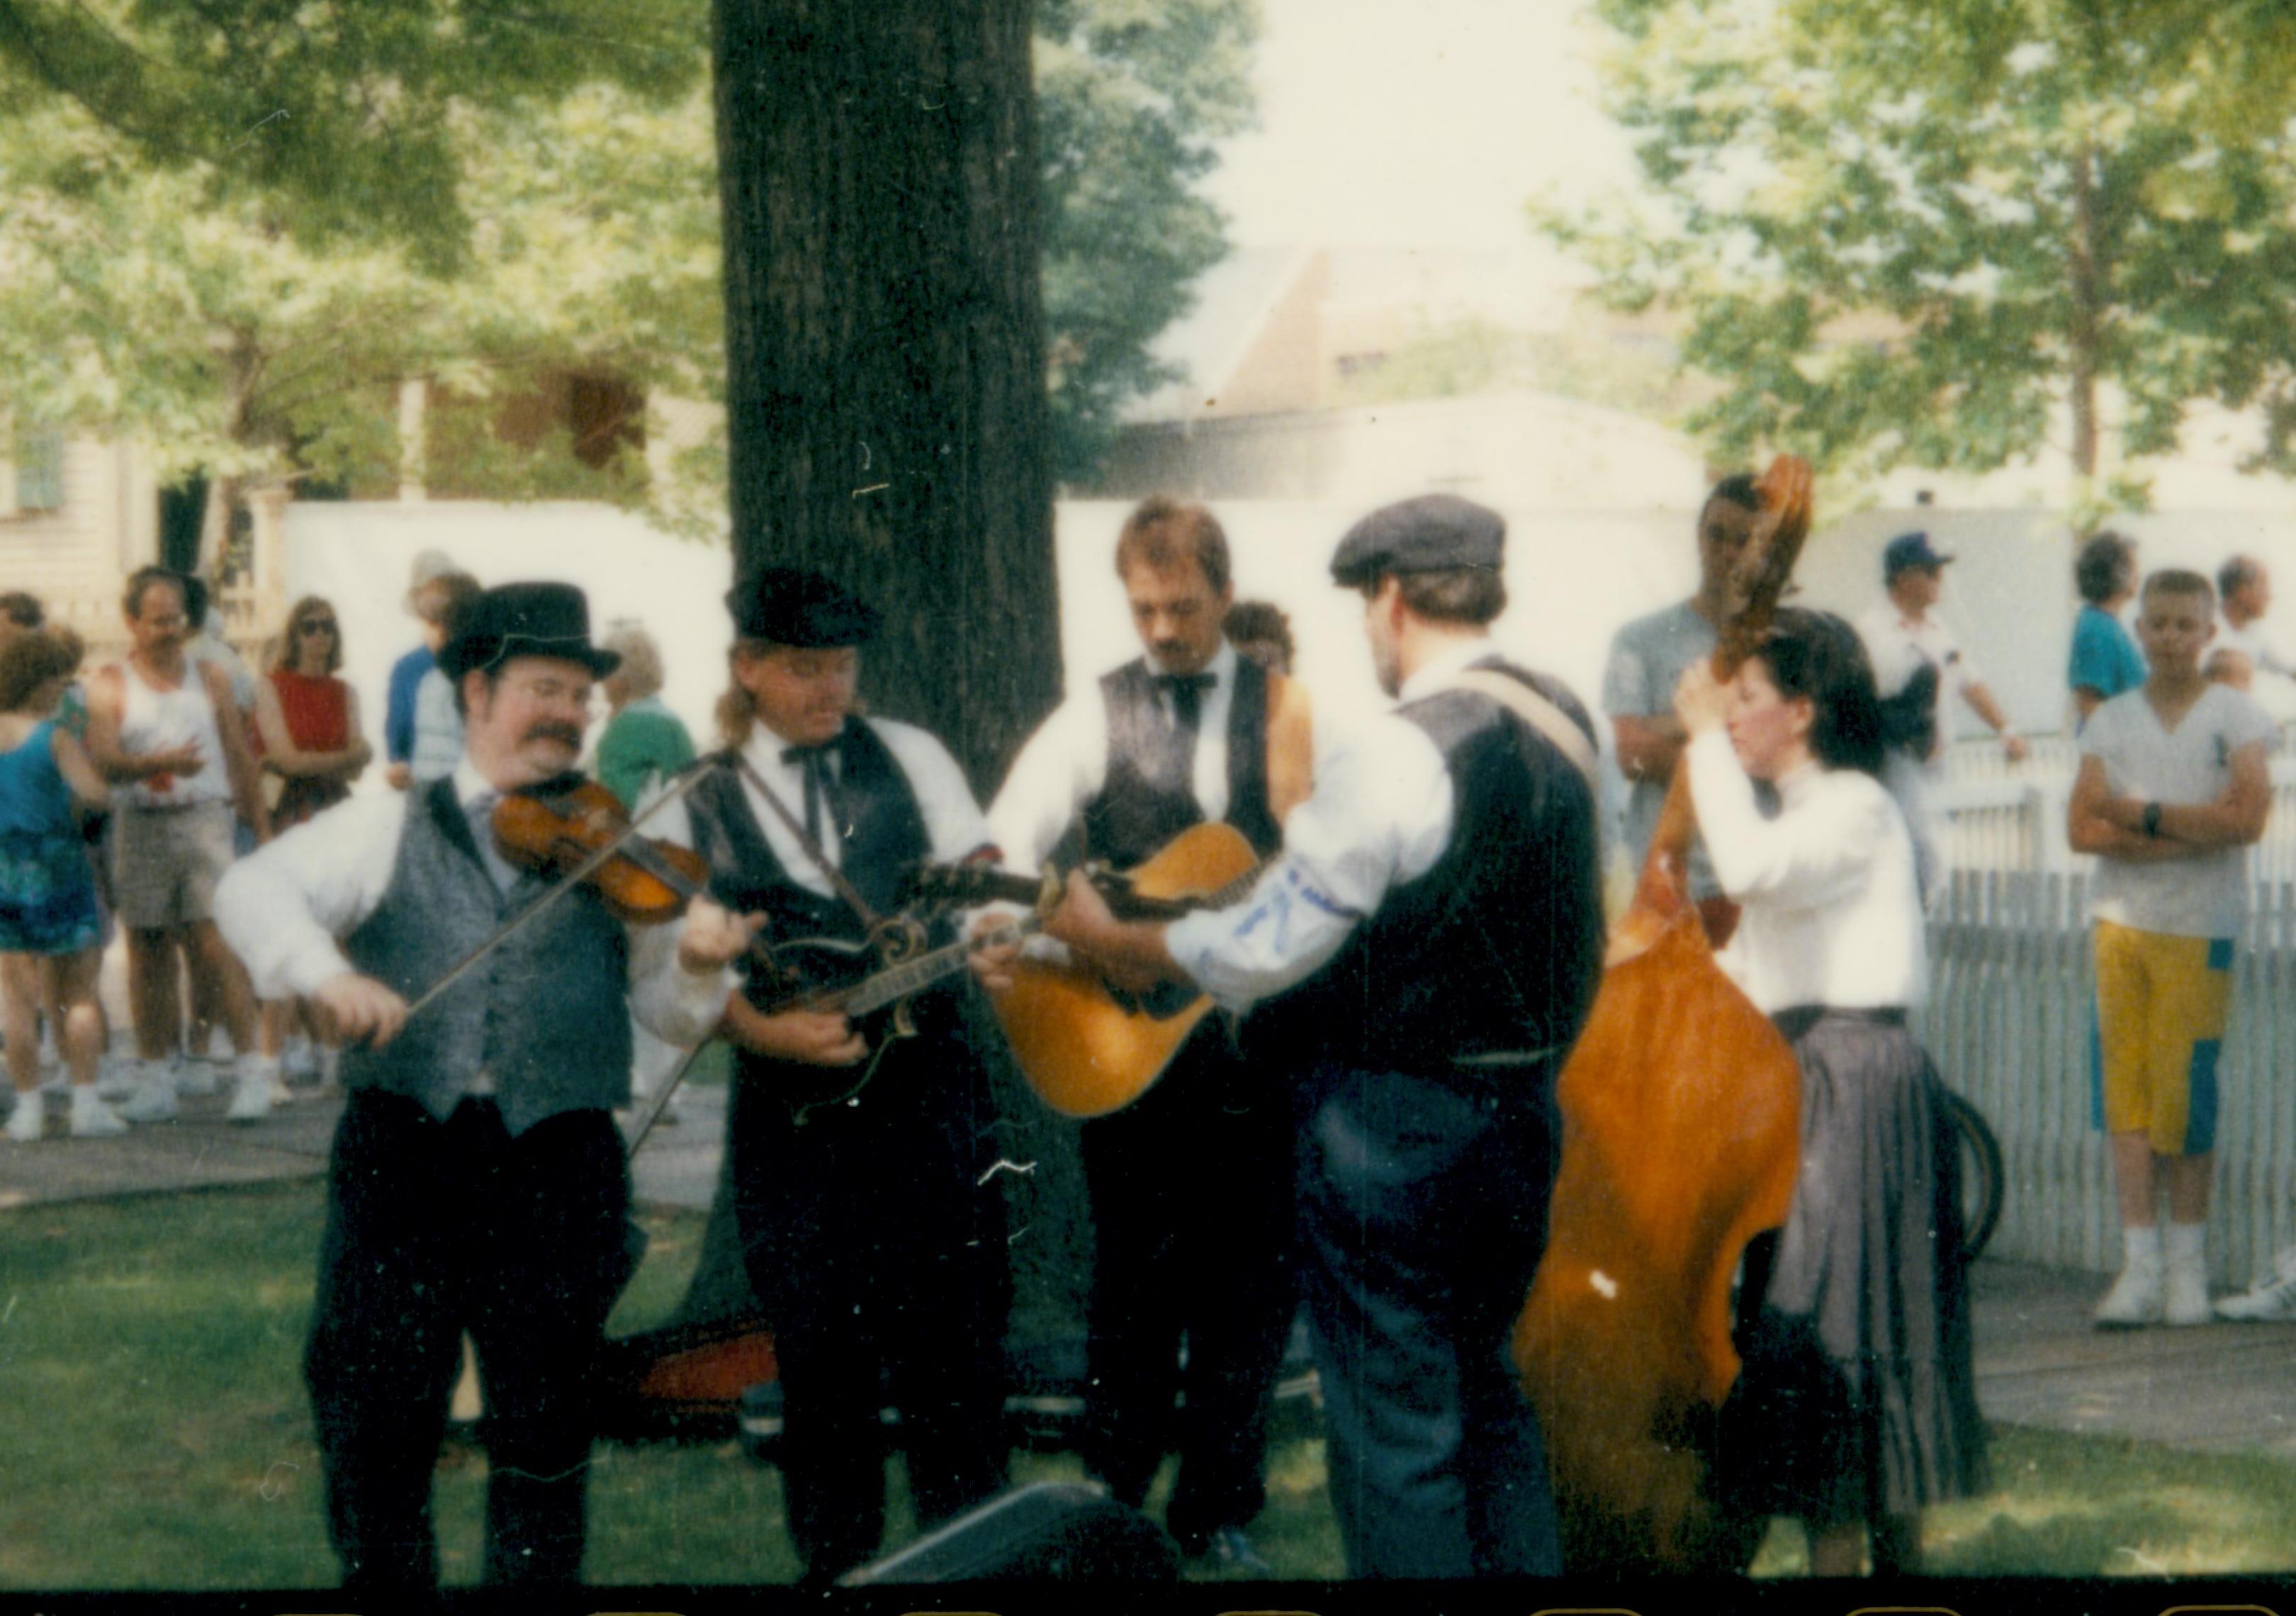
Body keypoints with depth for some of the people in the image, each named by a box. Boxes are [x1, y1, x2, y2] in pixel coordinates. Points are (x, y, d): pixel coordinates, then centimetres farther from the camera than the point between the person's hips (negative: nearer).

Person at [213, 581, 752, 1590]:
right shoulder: (390, 833, 8)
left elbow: (672, 1013, 3)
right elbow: (255, 889, -6)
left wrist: (699, 964, -20)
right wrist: (326, 971, -24)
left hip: (557, 1171, 0)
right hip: (402, 1156, 0)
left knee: (544, 1429, 8)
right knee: (372, 1420, 4)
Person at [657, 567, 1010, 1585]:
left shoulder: (908, 757, 8)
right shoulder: (695, 806, 4)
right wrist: (763, 1031, -17)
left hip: (927, 1087, 0)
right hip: (791, 1110, 0)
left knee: (954, 1339, -1)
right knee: (821, 1355, 7)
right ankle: (835, 1561, 20)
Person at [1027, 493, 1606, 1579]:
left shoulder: (1396, 753, -20)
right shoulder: (1561, 720, 4)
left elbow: (1267, 947, -17)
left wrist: (1109, 939, -4)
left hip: (1392, 1130, -8)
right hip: (1522, 1106, 8)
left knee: (1395, 1430, 2)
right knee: (1486, 1396, 22)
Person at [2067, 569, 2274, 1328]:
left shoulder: (2236, 716, 4)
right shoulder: (2110, 720, 11)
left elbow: (2246, 818, -10)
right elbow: (2082, 827, -1)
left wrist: (2142, 813, -8)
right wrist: (2188, 831, -11)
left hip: (2201, 927, -3)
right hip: (2121, 921, 3)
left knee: (2186, 1092, -3)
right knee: (2124, 1089, -3)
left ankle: (2187, 1259, 10)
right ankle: (2139, 1260, -1)